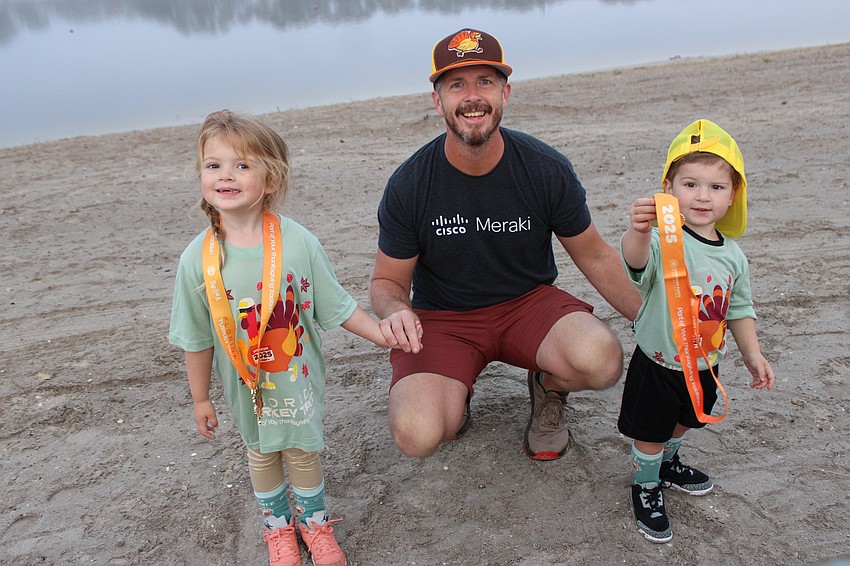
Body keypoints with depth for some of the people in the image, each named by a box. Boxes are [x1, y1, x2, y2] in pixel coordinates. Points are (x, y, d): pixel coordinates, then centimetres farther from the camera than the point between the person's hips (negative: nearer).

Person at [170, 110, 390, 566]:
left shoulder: (297, 242, -18)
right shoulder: (198, 258, -16)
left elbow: (336, 306, -7)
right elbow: (197, 338, -5)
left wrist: (385, 336, -11)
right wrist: (200, 399, 2)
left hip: (298, 377, -1)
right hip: (246, 383, 1)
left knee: (302, 448, 15)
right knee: (260, 451, 20)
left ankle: (314, 520, 43)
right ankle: (278, 525, 47)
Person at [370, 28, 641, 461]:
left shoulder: (547, 170, -10)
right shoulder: (408, 186, -13)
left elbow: (595, 256, 2)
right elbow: (387, 281, -3)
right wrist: (396, 311, -28)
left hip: (529, 302, 1)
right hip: (442, 317, 0)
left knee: (601, 361, -31)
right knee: (417, 437, -26)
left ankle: (548, 387, 8)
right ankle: (455, 389, 13)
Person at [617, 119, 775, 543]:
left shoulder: (732, 254, -3)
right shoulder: (663, 241, -24)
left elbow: (739, 308, 11)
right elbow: (636, 260, -48)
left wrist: (752, 353, 8)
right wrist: (639, 231, -68)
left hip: (705, 365, 6)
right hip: (657, 366, -5)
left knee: (681, 422, 28)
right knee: (650, 433, 11)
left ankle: (667, 463, 57)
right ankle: (646, 486, 38)